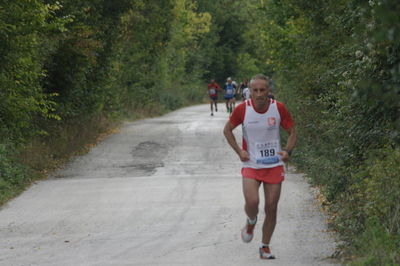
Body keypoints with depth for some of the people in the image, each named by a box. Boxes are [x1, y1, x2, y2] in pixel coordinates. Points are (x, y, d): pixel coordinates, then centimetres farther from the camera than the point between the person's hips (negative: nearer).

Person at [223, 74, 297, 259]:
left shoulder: (279, 108, -7)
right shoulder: (243, 109, -9)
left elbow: (292, 132, 5)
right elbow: (227, 129, 7)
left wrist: (288, 151, -13)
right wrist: (239, 151, -6)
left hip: (274, 165, 1)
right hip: (251, 165, -1)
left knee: (271, 208, 1)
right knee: (252, 202, -21)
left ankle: (265, 246, 19)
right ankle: (251, 223, 16)